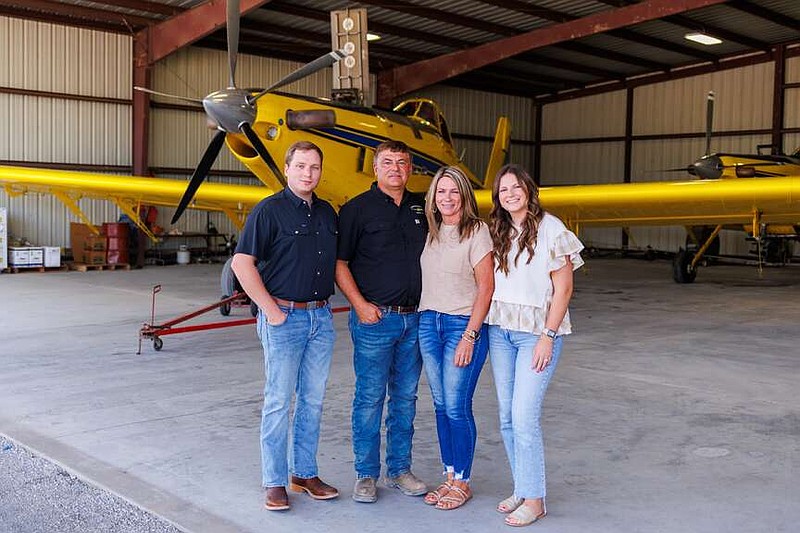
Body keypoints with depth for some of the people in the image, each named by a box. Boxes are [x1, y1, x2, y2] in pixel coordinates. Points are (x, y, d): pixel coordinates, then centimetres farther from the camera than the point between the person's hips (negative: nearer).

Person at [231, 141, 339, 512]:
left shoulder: (327, 213, 11)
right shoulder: (270, 210, -8)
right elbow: (241, 263, -13)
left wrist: (325, 306, 10)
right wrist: (271, 310, -14)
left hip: (321, 317, 6)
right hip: (284, 317, -6)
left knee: (313, 400, 11)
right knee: (279, 401, 1)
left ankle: (305, 473, 24)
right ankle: (274, 482, 11)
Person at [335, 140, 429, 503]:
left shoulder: (422, 207, 11)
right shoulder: (357, 209, -3)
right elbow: (339, 263, -4)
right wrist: (360, 304, -13)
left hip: (415, 319, 5)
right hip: (374, 317, -4)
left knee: (405, 398, 11)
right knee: (370, 398, 1)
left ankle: (399, 469, 23)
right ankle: (366, 474, 13)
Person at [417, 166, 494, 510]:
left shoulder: (476, 232, -8)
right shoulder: (431, 232, 11)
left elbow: (486, 287, -11)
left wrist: (470, 336, -15)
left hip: (463, 324, -6)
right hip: (428, 322, 6)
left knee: (457, 407, -4)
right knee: (440, 405, 10)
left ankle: (462, 482, 10)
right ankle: (449, 476, 21)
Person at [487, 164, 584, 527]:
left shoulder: (551, 229, -7)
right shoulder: (498, 232, 11)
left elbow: (563, 288, -8)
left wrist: (548, 336, -13)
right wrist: (482, 326, 5)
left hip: (536, 332, -6)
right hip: (499, 331, 6)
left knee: (524, 416, -10)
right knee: (507, 417, 8)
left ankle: (534, 499, 3)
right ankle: (522, 489, 21)